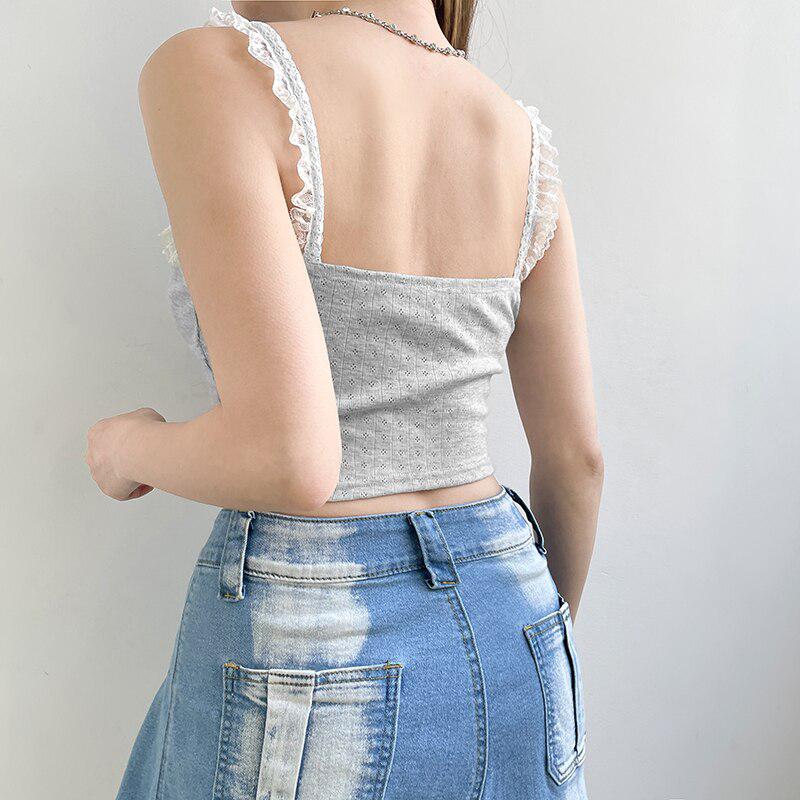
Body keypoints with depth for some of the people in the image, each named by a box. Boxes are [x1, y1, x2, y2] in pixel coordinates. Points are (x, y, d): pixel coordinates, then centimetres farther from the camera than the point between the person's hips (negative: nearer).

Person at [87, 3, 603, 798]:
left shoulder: (213, 74, -17)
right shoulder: (521, 139, 1)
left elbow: (290, 456, -26)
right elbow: (575, 454, 6)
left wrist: (131, 447, -4)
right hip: (499, 627, 5)